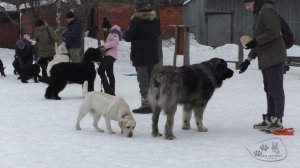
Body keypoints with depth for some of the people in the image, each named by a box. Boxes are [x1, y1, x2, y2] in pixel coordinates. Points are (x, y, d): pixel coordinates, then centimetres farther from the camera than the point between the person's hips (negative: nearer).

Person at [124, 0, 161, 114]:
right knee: (151, 80, 16)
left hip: (140, 56, -7)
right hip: (153, 55, 7)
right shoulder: (156, 20, 6)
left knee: (143, 80, -2)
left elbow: (128, 37, -15)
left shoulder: (136, 20, -17)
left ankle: (146, 104, -4)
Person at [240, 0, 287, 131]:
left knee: (276, 90, -7)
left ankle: (277, 120, -4)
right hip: (265, 60, 10)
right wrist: (249, 59, 21)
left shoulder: (267, 11, -10)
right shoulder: (259, 14, 21)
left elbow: (274, 32, -20)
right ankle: (270, 119, 17)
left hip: (274, 58, -10)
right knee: (269, 90, 12)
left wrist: (256, 41, -14)